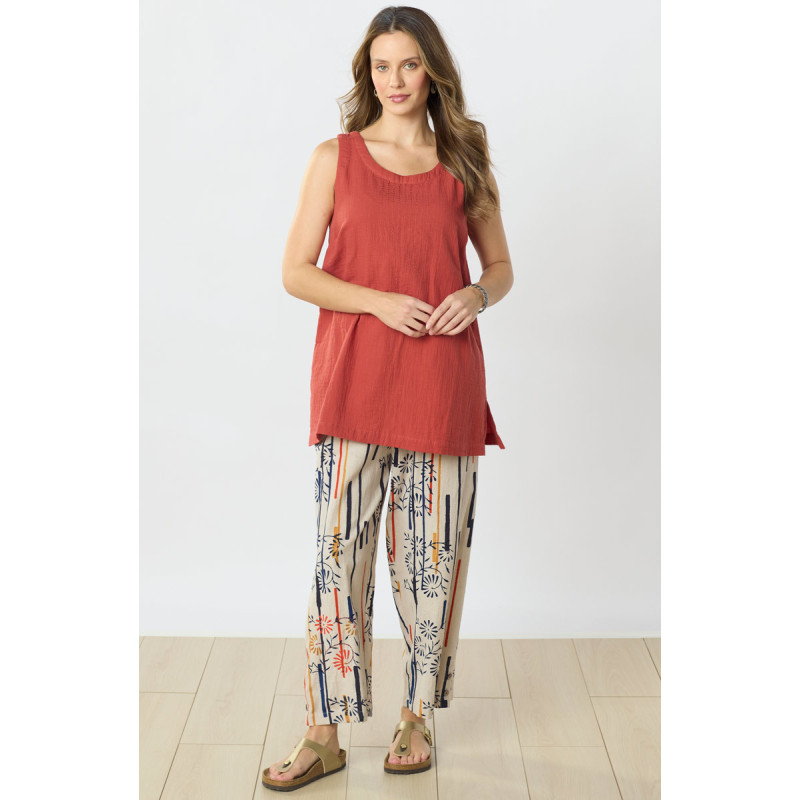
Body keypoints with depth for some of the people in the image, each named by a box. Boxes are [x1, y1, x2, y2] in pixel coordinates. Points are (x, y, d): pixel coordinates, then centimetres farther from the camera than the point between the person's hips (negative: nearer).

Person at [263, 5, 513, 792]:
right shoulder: (335, 157, 6)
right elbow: (296, 271, 2)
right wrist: (379, 301, -13)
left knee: (432, 553, 7)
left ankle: (417, 716, 24)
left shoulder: (464, 162, 11)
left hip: (443, 382, 2)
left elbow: (500, 266, 16)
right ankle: (324, 733, 12)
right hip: (354, 380, -1)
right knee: (339, 550, -1)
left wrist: (477, 295, -7)